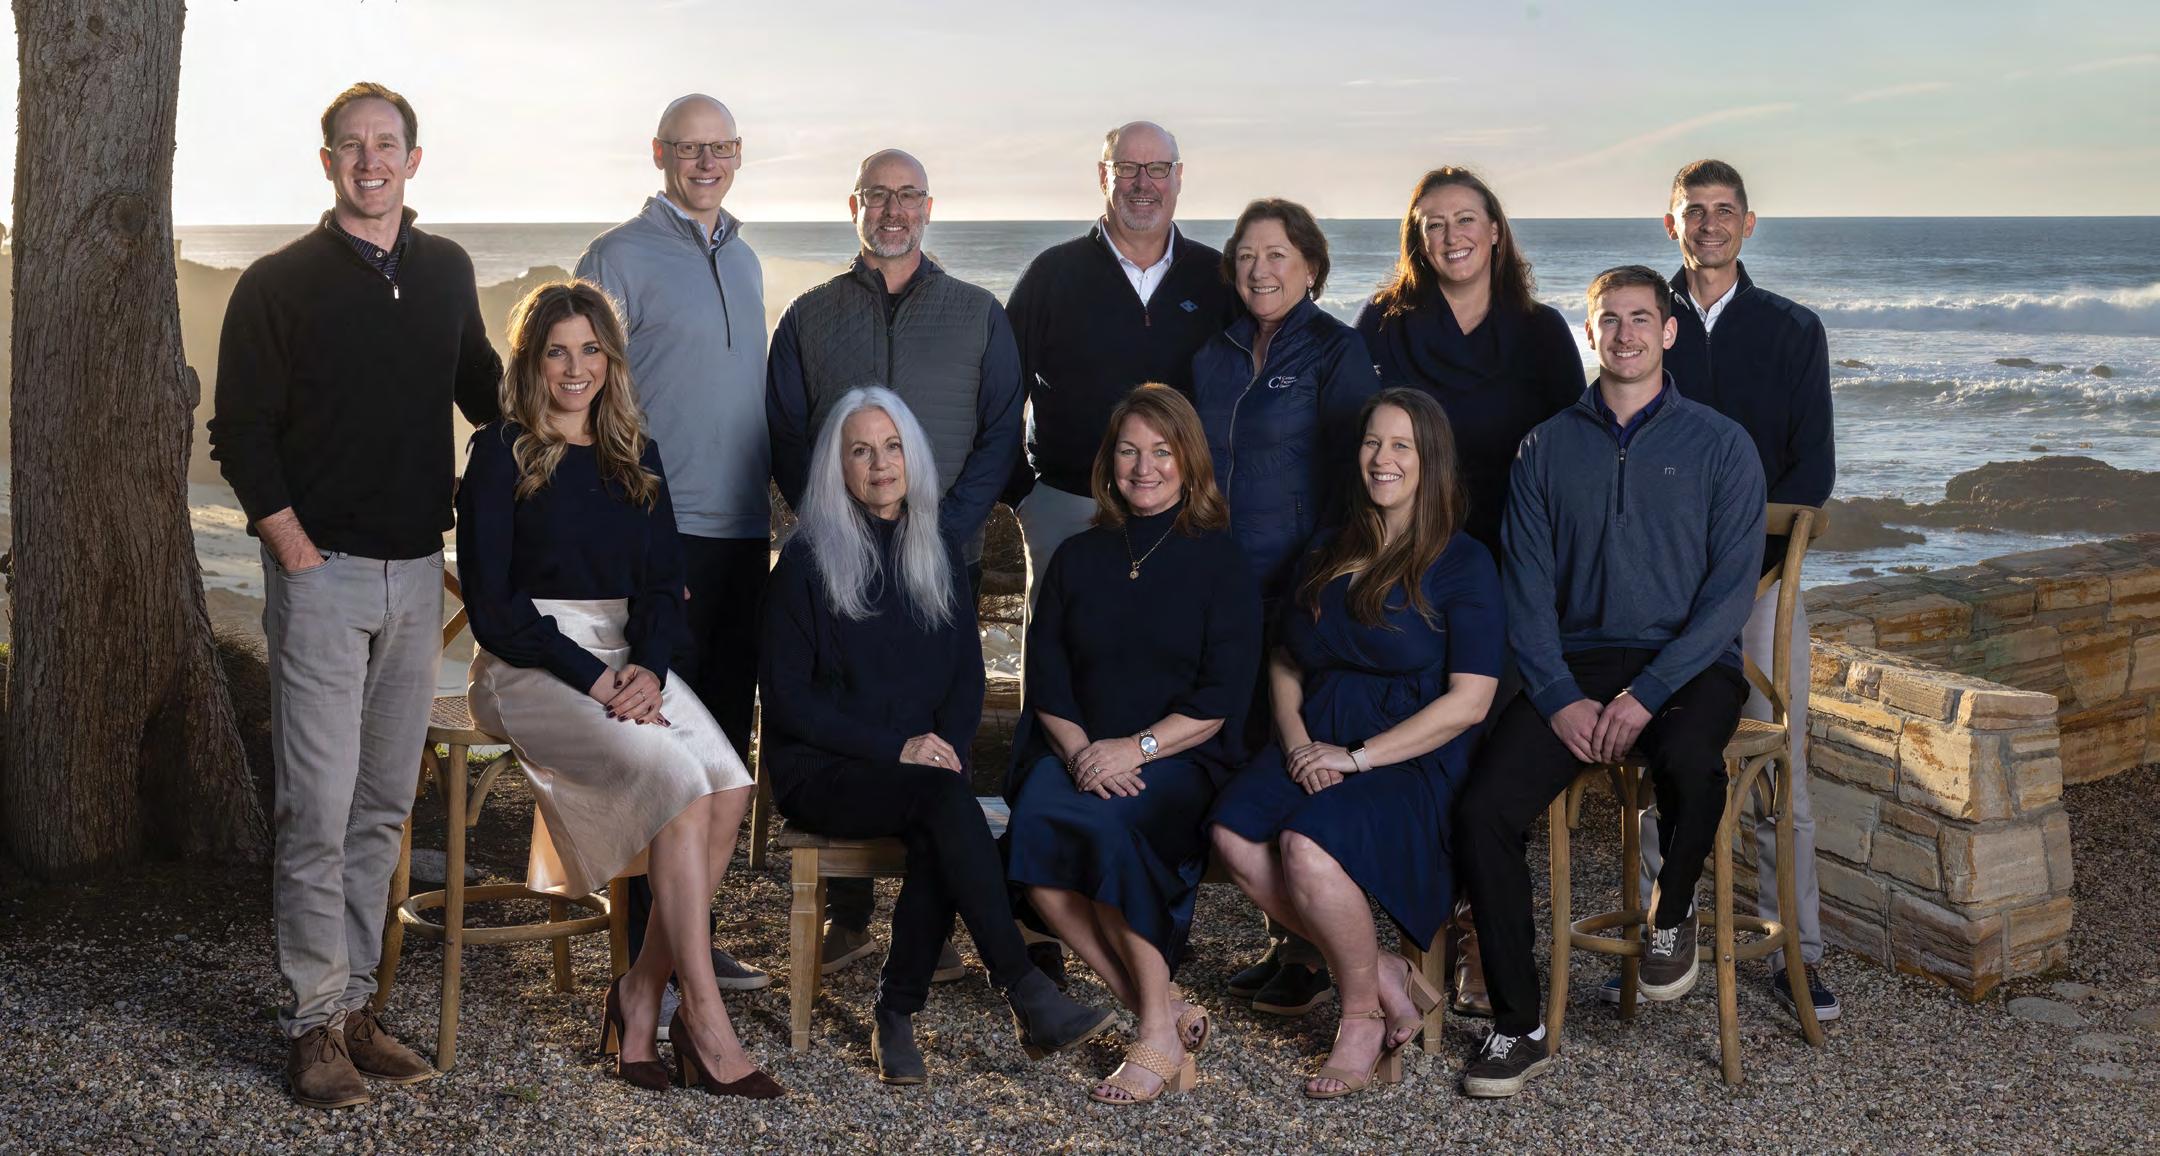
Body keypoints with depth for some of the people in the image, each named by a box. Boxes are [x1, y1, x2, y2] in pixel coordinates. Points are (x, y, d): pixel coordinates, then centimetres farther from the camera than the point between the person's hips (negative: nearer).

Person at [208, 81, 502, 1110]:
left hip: (416, 572, 5)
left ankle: (353, 1002, 19)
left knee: (383, 804, 9)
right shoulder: (280, 283, -2)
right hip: (320, 571, -4)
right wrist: (294, 550, -10)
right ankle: (315, 1022, 4)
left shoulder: (446, 272, 11)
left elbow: (483, 389, 27)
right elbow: (241, 435, -3)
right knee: (319, 805, -5)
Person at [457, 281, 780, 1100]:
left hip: (629, 663, 5)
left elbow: (663, 587, 13)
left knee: (729, 786, -24)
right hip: (531, 667, -5)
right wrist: (592, 678, -15)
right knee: (679, 781, -29)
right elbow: (491, 607, -6)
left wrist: (648, 669, -8)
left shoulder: (638, 458, 17)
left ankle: (643, 991, -12)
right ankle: (704, 1020, -23)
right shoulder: (501, 455, 1)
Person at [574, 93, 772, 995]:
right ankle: (653, 950, 4)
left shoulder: (743, 260, 18)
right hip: (660, 536, -7)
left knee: (723, 734, 10)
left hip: (740, 532, 7)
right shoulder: (619, 258, -4)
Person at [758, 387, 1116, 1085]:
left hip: (923, 762, 4)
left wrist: (947, 747, -7)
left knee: (939, 838, -32)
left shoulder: (938, 555, 14)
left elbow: (967, 675, 15)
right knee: (945, 800, -33)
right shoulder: (807, 560, -2)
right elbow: (786, 696, -6)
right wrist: (894, 750, -15)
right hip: (822, 772, -4)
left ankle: (897, 1014, -20)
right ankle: (1029, 1000, -33)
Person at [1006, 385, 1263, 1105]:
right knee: (1036, 822, -30)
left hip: (1181, 759, -3)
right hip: (1077, 751, 3)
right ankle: (1167, 1014, -23)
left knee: (1105, 822, -35)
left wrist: (1137, 748, -16)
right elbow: (1046, 678, 9)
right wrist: (1081, 751, -10)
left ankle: (1158, 1029, -24)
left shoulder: (1219, 561, 5)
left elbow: (1222, 697, -3)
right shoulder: (1077, 559, 16)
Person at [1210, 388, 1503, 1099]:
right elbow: (1285, 661, 18)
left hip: (1414, 756, -6)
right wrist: (1297, 740, -3)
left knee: (1307, 845, -33)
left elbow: (1469, 700, -9)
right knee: (1233, 832, -25)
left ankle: (1364, 1013, -7)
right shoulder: (1328, 557, 18)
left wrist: (1358, 757, -14)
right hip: (1319, 743, 6)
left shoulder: (1463, 564, -1)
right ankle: (1384, 977, -9)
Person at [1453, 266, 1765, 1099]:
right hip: (1575, 662, 2)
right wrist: (1560, 697, -10)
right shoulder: (1547, 448, 12)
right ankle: (1518, 1027, -8)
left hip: (1688, 663, -2)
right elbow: (1526, 587, 6)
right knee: (1483, 810, -21)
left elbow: (1732, 589, -3)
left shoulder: (1719, 444, 5)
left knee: (1690, 763, -37)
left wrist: (1646, 693, -15)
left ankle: (1672, 912, -3)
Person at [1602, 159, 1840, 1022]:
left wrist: (1746, 555, -11)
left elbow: (1814, 467, 3)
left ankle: (1796, 955, 6)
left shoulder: (1793, 330, 9)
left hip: (1762, 571, 0)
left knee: (1781, 766, -2)